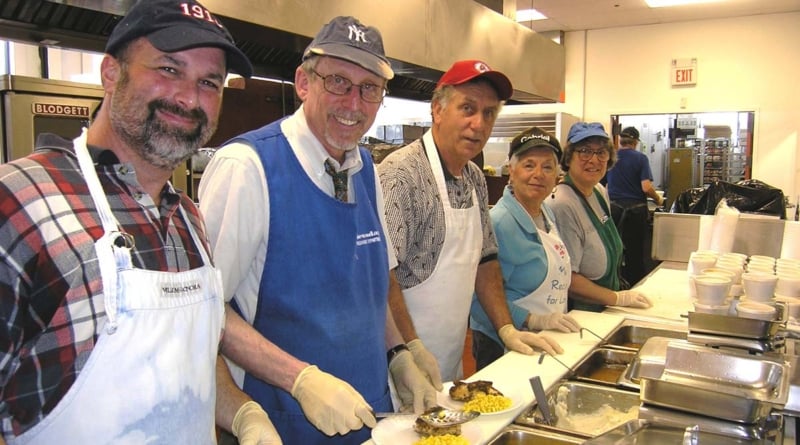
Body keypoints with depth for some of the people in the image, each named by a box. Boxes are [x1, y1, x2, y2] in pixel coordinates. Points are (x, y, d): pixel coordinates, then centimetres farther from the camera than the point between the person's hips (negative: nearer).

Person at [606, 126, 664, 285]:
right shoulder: (640, 158, -7)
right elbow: (646, 187, -15)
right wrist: (658, 200, 4)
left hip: (614, 208, 2)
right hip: (636, 209, -2)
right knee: (636, 251, 9)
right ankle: (636, 286, 16)